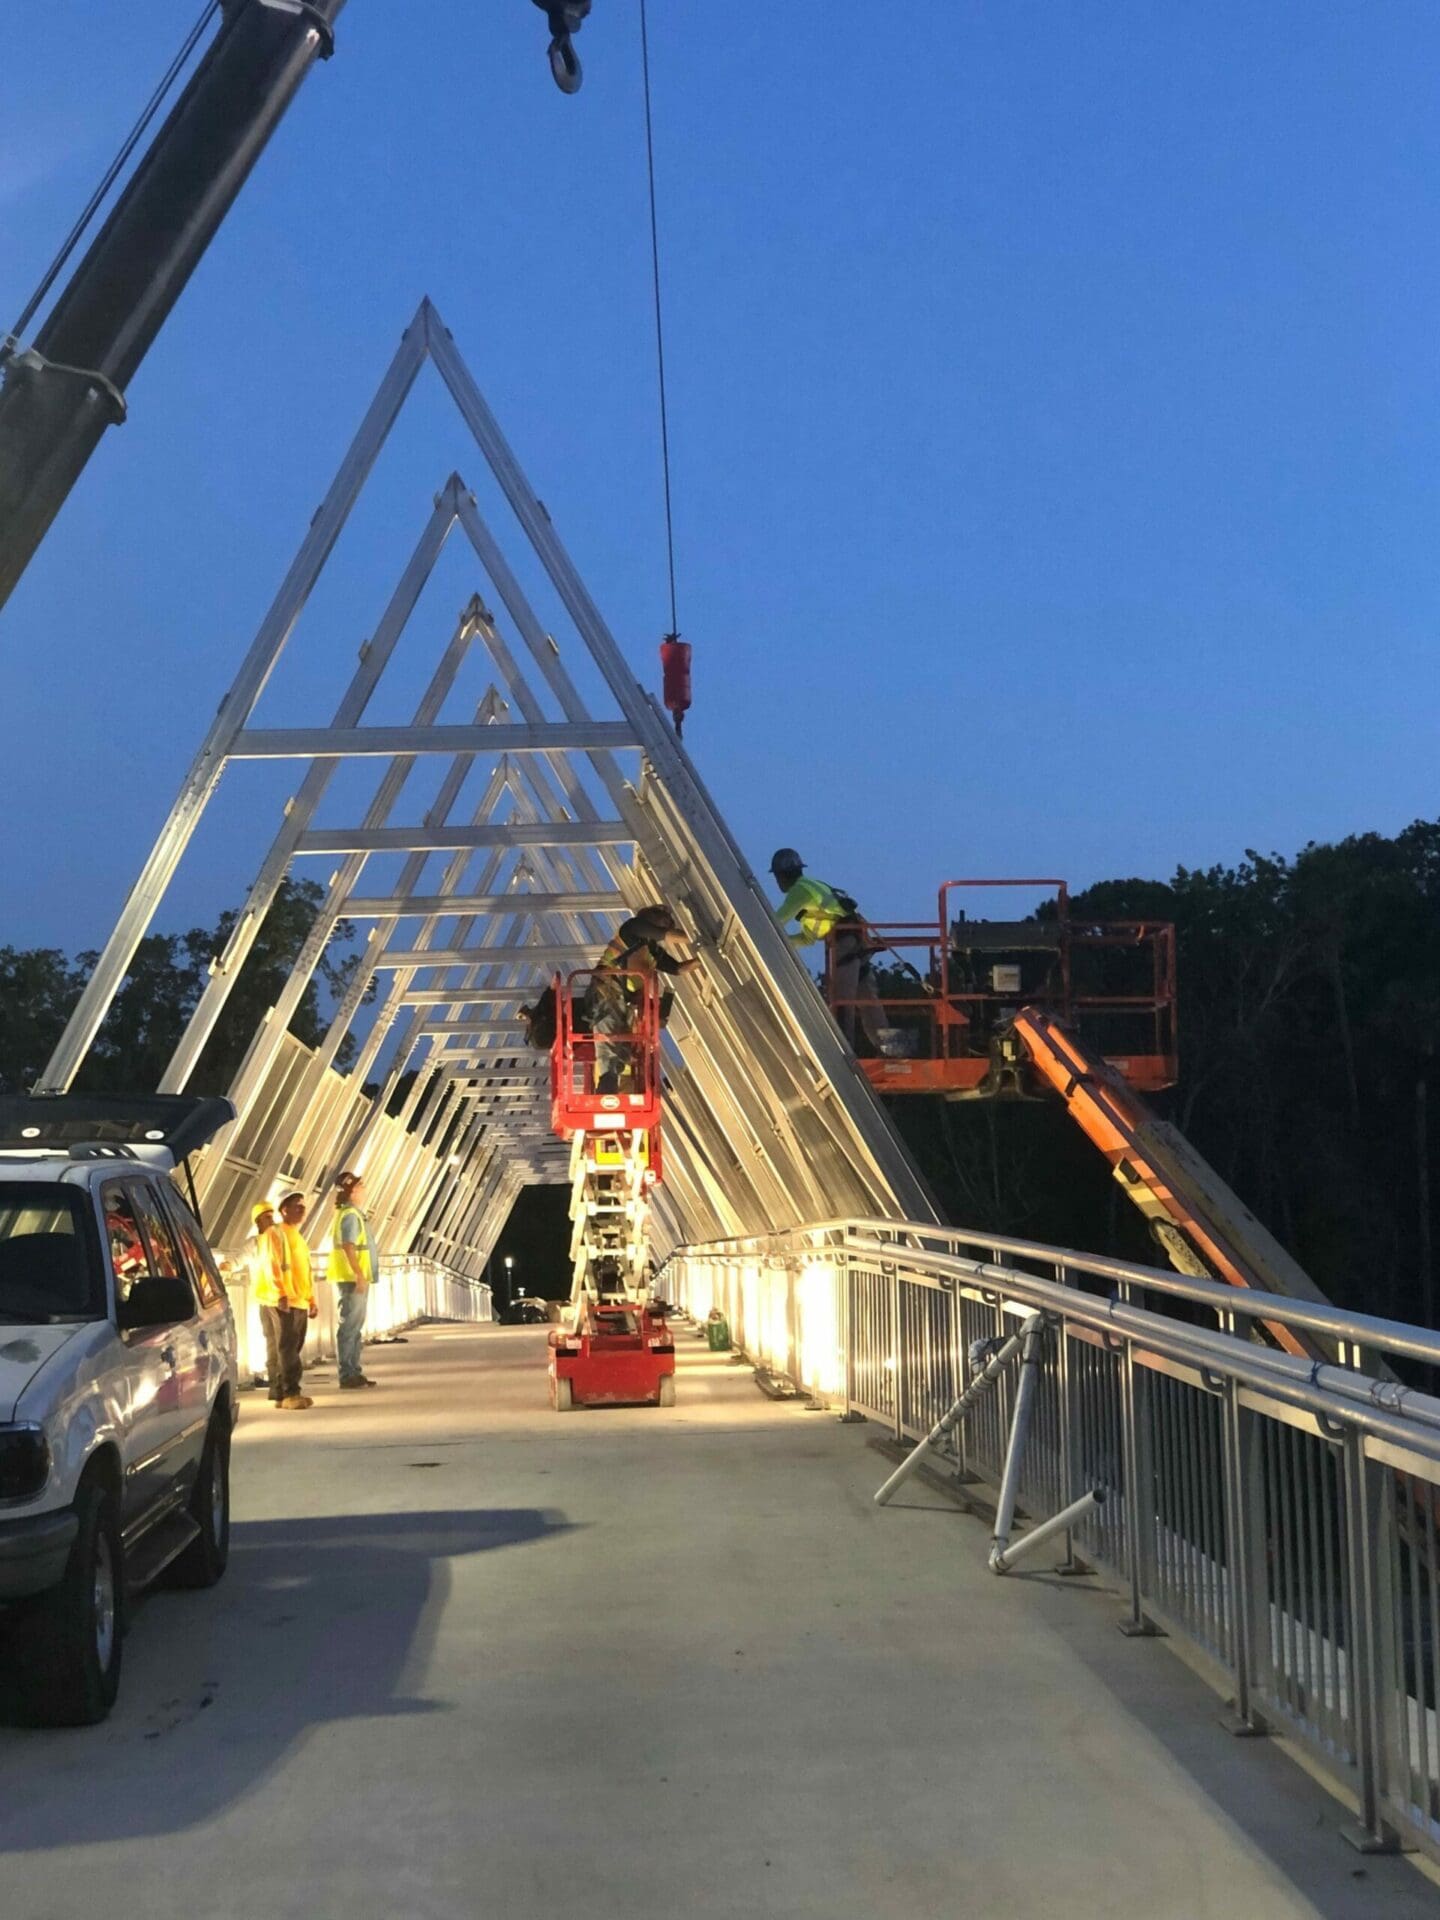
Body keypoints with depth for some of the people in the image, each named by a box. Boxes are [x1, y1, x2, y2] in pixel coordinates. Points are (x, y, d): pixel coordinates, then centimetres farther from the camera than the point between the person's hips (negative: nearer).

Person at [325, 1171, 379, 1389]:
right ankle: (347, 1374, -7)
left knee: (355, 1327, 13)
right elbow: (348, 1248, -21)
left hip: (358, 1279, 10)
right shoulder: (350, 1215, -13)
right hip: (353, 1279, -10)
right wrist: (359, 1275, -24)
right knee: (349, 1327, -8)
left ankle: (354, 1372, 17)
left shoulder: (354, 1214, 18)